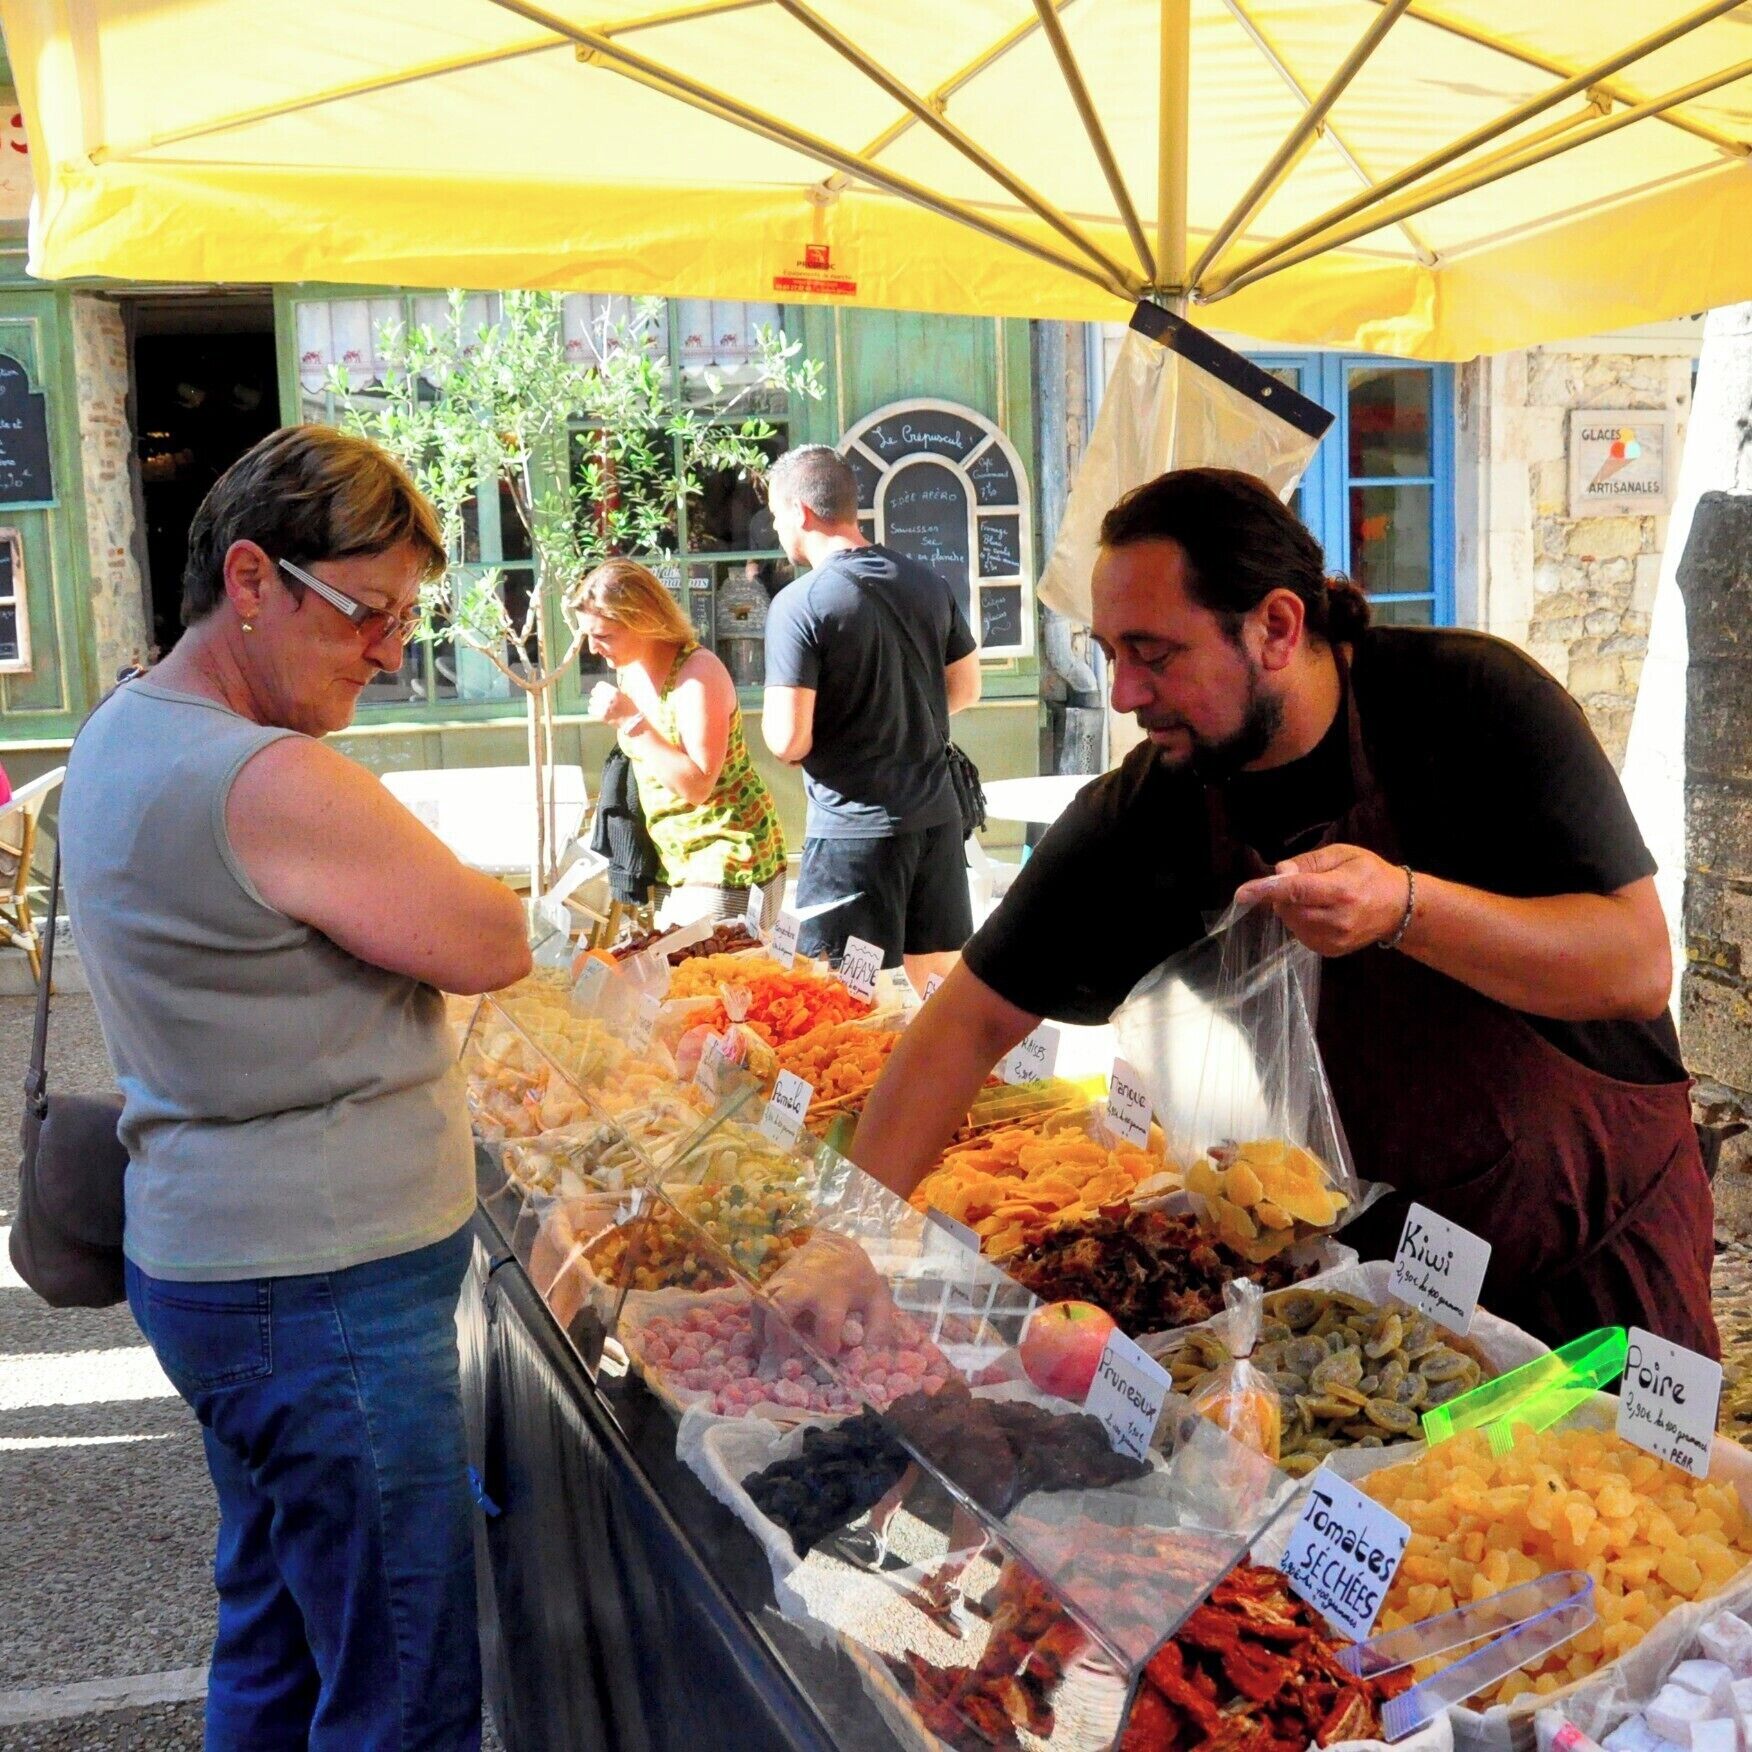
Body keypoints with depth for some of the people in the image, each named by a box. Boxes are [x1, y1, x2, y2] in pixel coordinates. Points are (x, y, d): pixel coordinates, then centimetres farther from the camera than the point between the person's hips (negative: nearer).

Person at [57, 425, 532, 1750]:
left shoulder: (124, 736, 9)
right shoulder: (274, 784, -24)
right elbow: (494, 947, -14)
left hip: (215, 1257, 10)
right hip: (326, 1293, -10)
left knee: (275, 1644, 24)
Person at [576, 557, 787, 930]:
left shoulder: (697, 673, -19)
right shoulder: (630, 669, 5)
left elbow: (697, 786, -24)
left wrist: (632, 721, -25)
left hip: (730, 859, -8)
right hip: (676, 861, 8)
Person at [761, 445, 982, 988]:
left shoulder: (798, 604, -14)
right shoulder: (927, 583, 5)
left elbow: (787, 740, -18)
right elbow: (965, 688, 16)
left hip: (855, 826, -6)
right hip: (937, 814, 7)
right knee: (943, 976, 17)